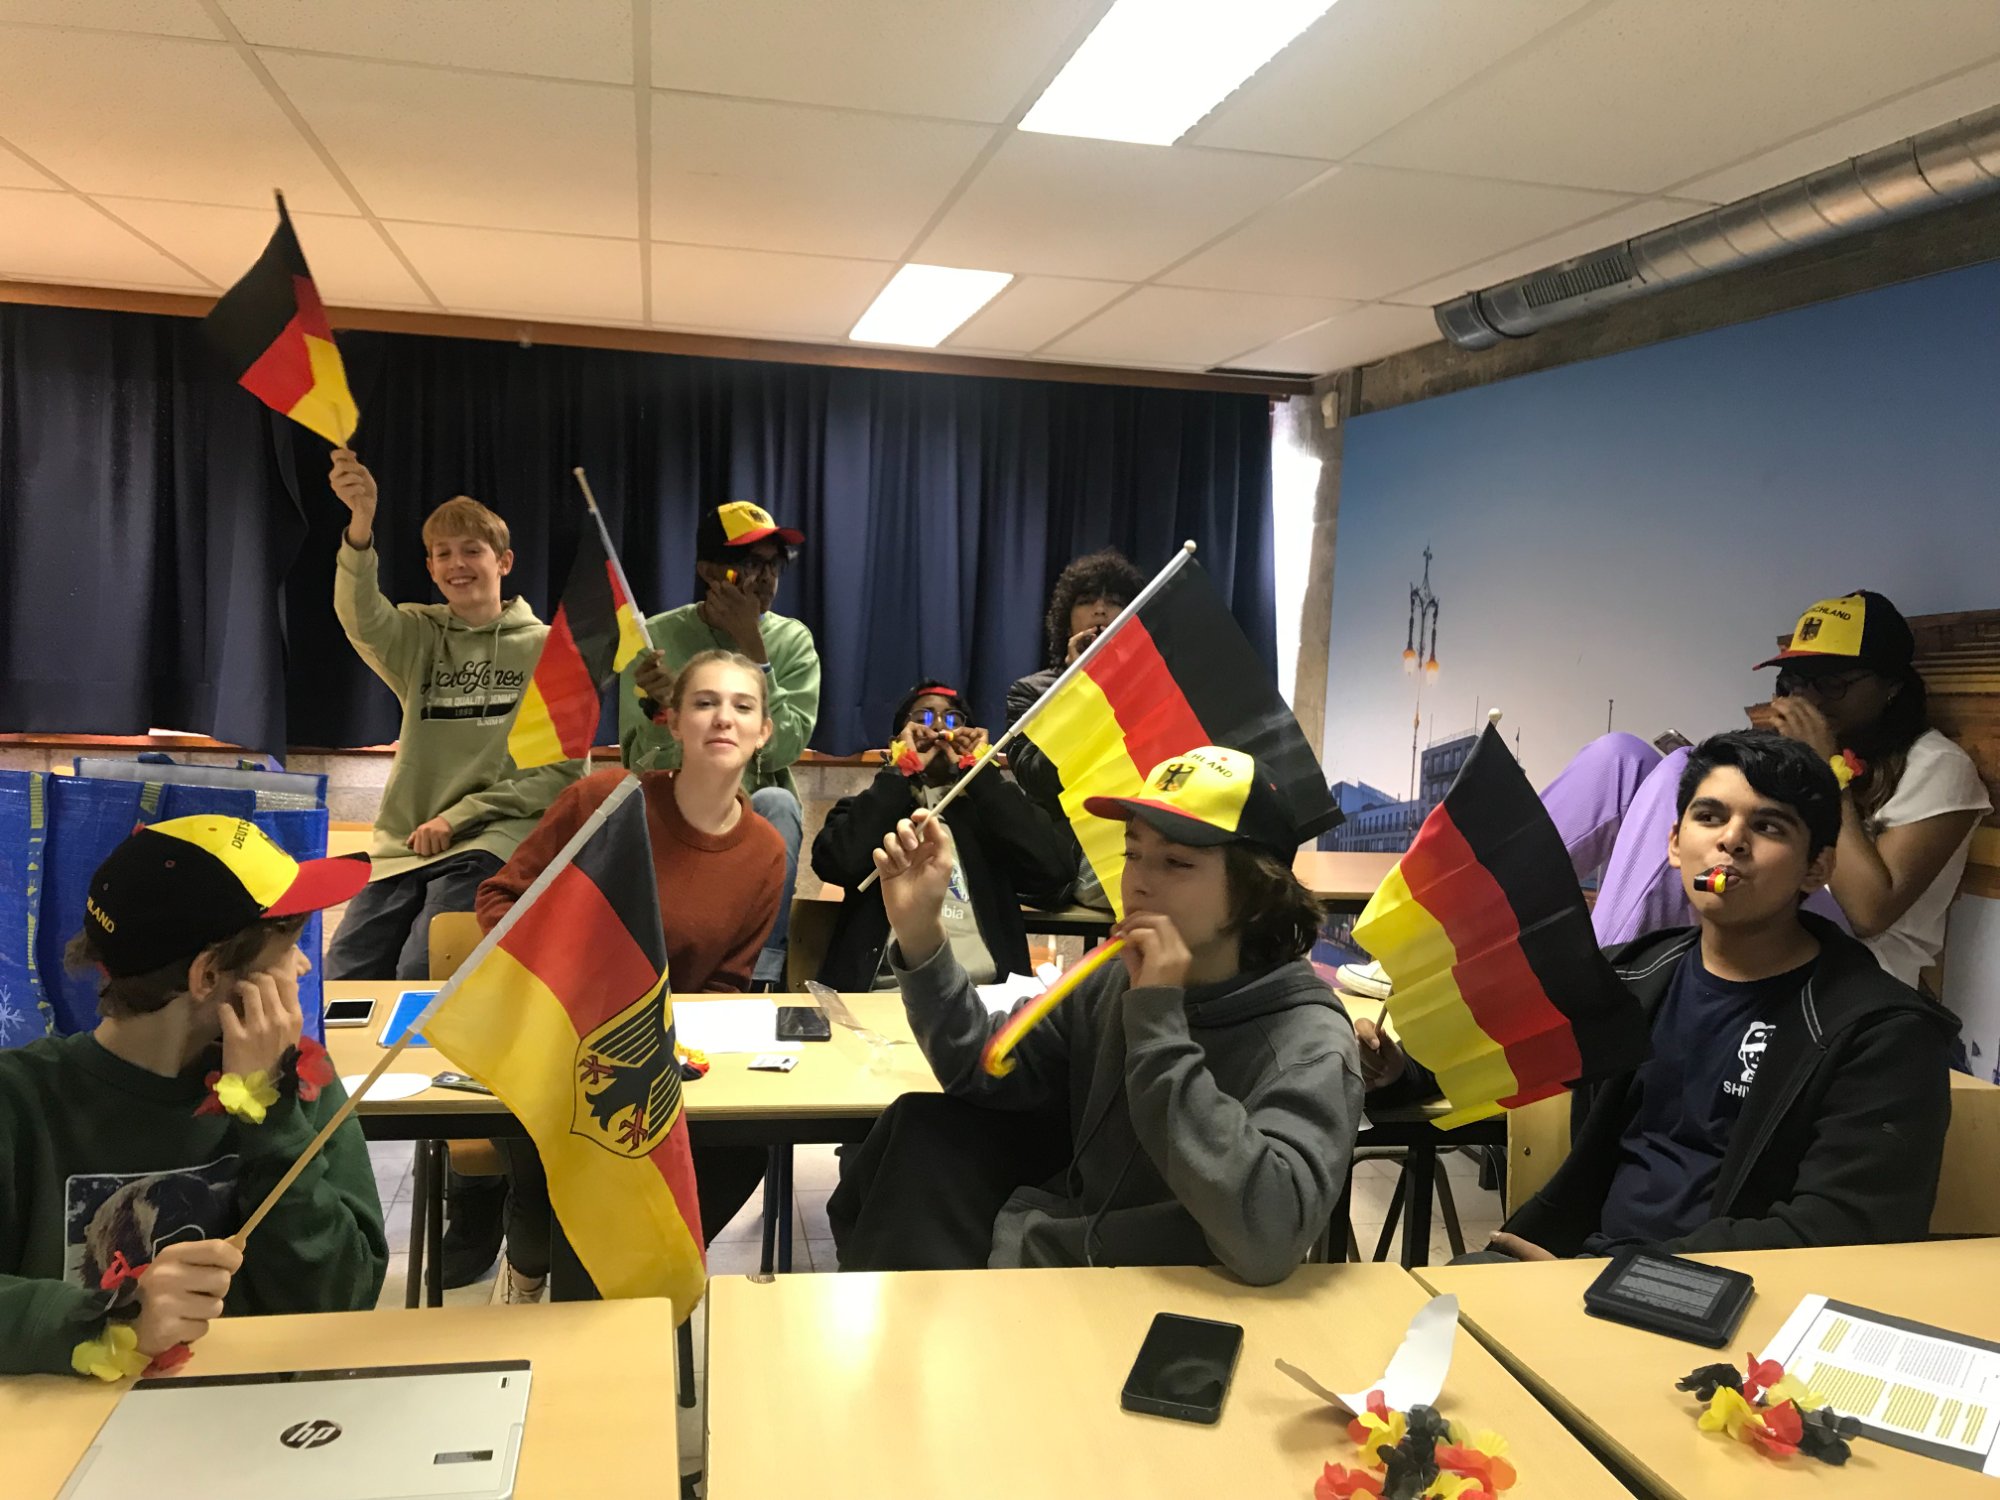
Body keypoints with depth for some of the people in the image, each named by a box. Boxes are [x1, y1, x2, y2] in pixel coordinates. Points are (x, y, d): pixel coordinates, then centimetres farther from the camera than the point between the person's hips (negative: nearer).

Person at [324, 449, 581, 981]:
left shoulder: (548, 648, 5)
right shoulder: (417, 636, 13)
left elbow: (564, 770, 0)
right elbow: (361, 618, -13)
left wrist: (461, 816, -9)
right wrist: (361, 524, -31)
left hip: (490, 844, -4)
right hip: (403, 845, 4)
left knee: (419, 974, -23)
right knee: (341, 979, -8)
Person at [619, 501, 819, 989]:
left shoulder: (791, 640, 0)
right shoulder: (656, 637, -3)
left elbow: (782, 748, -14)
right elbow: (644, 769, -8)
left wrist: (753, 648, -17)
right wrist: (658, 708, -29)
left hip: (760, 822, 1)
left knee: (776, 801, -33)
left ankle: (762, 971, -31)